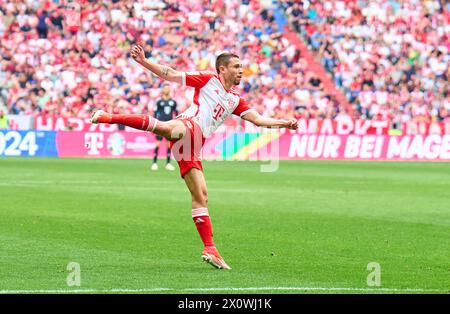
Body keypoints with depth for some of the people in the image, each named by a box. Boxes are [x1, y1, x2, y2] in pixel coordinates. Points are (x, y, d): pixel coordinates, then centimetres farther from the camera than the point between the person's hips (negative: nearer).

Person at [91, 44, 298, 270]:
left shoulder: (235, 100, 30)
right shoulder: (208, 80, 12)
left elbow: (258, 119, 30)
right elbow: (170, 75, 9)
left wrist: (283, 123, 18)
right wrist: (144, 62, 1)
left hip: (194, 146, 7)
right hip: (187, 125, -7)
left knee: (201, 196, 4)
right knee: (166, 128, -44)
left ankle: (210, 250, 4)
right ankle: (109, 117, -51)